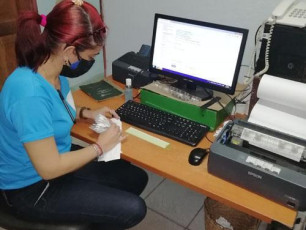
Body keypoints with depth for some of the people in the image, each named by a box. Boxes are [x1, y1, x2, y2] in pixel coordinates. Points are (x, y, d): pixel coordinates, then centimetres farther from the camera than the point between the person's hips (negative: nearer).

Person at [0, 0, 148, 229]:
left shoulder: (55, 71, -6)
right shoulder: (30, 93, -35)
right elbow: (49, 168, -28)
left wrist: (86, 113, -1)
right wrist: (100, 146, -17)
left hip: (57, 159, 8)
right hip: (32, 188, -8)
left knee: (136, 177, 9)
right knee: (133, 209, -9)